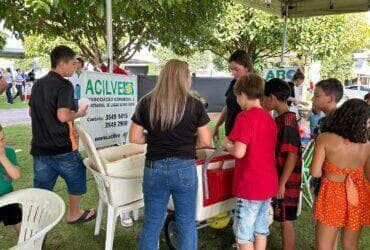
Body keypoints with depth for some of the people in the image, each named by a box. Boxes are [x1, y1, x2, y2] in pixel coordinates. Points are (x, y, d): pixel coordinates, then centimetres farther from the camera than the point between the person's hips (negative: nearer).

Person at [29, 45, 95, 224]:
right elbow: (63, 115, -26)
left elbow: (31, 112, 19)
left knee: (41, 187, 14)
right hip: (62, 148, -6)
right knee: (76, 178, 17)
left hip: (39, 147, 6)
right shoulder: (64, 85, -15)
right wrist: (79, 114, -7)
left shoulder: (38, 84, 11)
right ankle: (74, 214, 33)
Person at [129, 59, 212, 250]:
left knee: (151, 224, 17)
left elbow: (134, 138, 4)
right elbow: (206, 142, -3)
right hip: (184, 169, -1)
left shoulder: (146, 103, 0)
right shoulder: (194, 104, -5)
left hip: (154, 169, 2)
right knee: (187, 224, 15)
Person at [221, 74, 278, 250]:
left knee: (244, 235, 7)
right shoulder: (269, 118, 8)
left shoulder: (245, 117, -16)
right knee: (261, 230, 20)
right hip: (268, 183, 8)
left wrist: (226, 145, -4)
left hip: (250, 185, -8)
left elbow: (239, 152, -25)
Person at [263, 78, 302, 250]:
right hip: (279, 178, 9)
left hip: (286, 181, -9)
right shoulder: (282, 118, 8)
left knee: (286, 221, 6)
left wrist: (282, 183, -20)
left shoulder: (287, 121, -21)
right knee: (284, 219, 20)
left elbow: (292, 155, -23)